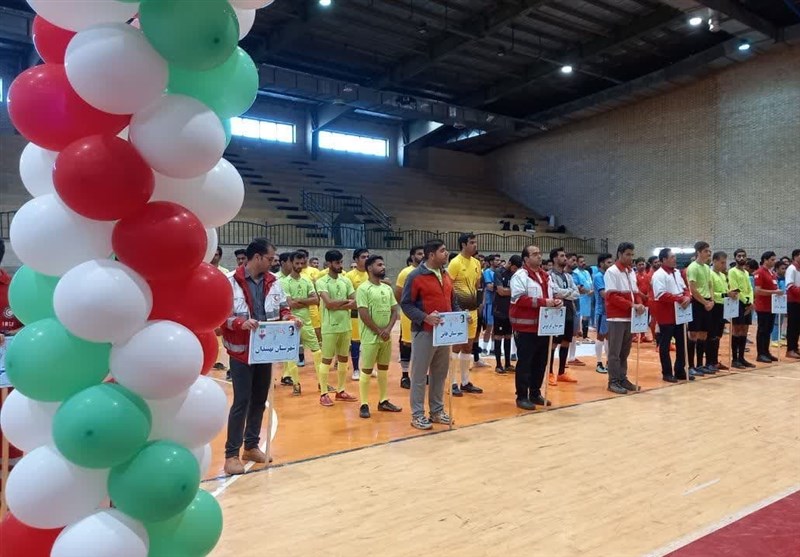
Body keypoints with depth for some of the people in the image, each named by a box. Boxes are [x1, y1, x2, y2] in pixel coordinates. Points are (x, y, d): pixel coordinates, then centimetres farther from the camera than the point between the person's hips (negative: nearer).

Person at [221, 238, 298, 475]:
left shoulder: (272, 282, 6)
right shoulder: (230, 282, -13)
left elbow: (282, 309, 13)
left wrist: (289, 318, -8)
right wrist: (241, 323, -30)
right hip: (241, 351, -6)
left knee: (260, 400, 14)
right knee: (241, 402, -3)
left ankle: (251, 446, 28)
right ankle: (232, 454, 9)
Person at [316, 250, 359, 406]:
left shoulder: (346, 280, 7)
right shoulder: (321, 282, -8)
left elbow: (354, 304, 0)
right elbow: (329, 303, -20)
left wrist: (337, 306, -15)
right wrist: (346, 301, -9)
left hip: (345, 326, 6)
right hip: (330, 327, -6)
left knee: (343, 359, 12)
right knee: (327, 359, 1)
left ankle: (340, 391, 24)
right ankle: (323, 394, 9)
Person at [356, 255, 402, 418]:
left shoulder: (388, 288, 9)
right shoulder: (363, 289, -10)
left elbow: (394, 311, 8)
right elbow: (363, 314, -15)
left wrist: (388, 329, -8)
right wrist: (379, 331, -12)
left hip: (386, 336, 6)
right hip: (370, 337, -6)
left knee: (384, 369, 14)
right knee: (366, 370, 0)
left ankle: (383, 401, 24)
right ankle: (364, 405, 7)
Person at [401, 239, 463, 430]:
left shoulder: (446, 275, 12)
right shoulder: (415, 276, -11)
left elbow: (453, 301, 19)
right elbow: (406, 304, -12)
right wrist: (425, 317, -24)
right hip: (424, 332, -7)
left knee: (440, 373, 15)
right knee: (419, 375, 2)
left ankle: (437, 410, 28)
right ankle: (417, 414, 12)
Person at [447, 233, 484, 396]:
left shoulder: (476, 263, 10)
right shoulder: (455, 263, -12)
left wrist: (476, 300, 10)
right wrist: (456, 305, -18)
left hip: (472, 309, 7)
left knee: (468, 346, 12)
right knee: (456, 346, -2)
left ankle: (465, 382, 21)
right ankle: (453, 383, 6)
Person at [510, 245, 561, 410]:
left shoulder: (545, 276, 16)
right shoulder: (520, 276, -11)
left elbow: (552, 294, 25)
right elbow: (519, 299, -22)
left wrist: (558, 301, 1)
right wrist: (543, 302, -25)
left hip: (543, 326, 8)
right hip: (526, 327, -8)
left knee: (540, 361, 13)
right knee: (524, 362, -2)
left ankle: (535, 393, 25)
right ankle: (522, 397, 6)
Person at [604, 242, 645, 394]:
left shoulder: (631, 272, 14)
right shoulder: (612, 272, -9)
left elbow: (635, 292, 16)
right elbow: (612, 296, -16)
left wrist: (639, 304, -5)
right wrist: (632, 305, -21)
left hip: (629, 317, 7)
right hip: (616, 317, -7)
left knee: (625, 351, 12)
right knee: (615, 351, -2)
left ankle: (623, 379, 20)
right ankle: (613, 381, 4)